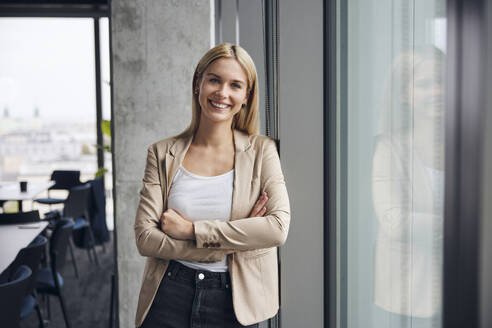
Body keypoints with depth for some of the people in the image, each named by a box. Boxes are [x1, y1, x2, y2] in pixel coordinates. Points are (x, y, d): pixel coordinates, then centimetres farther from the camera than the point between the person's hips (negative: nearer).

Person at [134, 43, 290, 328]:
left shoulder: (261, 151, -1)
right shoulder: (163, 154, 1)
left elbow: (278, 228, -14)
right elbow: (145, 237, -6)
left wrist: (191, 229, -14)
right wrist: (230, 243, -13)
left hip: (234, 304, 0)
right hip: (169, 299, 1)